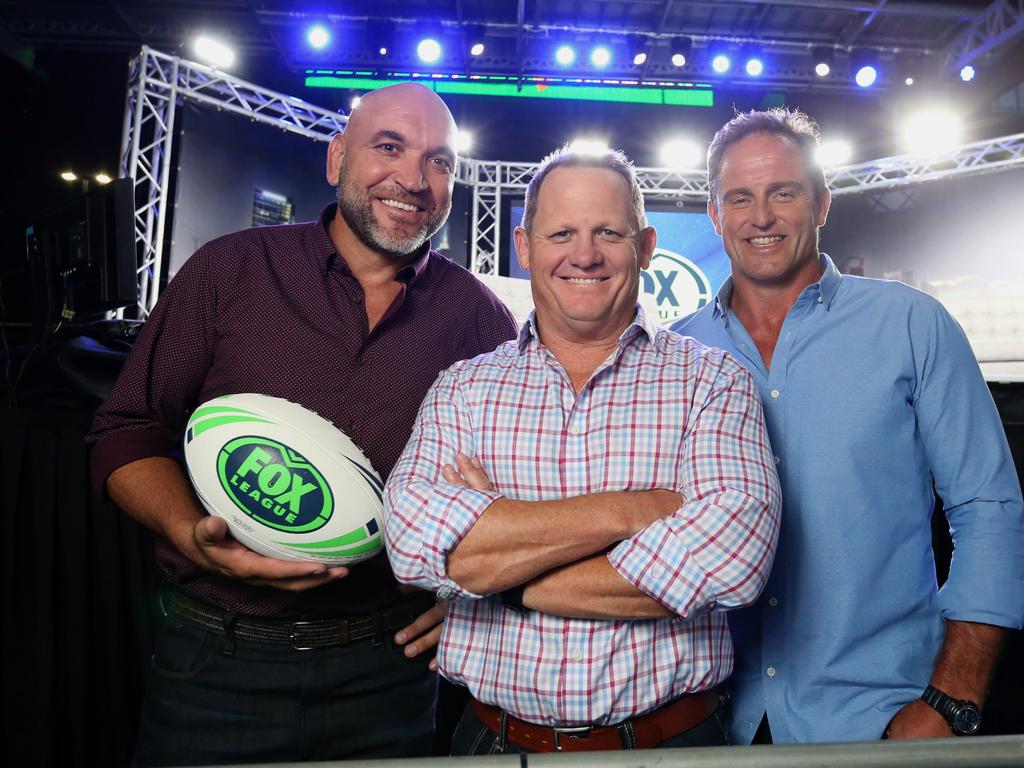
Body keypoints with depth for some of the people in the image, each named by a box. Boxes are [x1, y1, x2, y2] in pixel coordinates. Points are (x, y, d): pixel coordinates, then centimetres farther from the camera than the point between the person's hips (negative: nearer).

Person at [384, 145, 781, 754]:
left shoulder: (712, 379, -6)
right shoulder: (463, 388, -2)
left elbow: (734, 553, -22)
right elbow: (413, 538, -18)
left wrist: (501, 577, -17)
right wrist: (630, 511, -23)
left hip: (671, 740, -1)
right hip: (494, 741, 2)